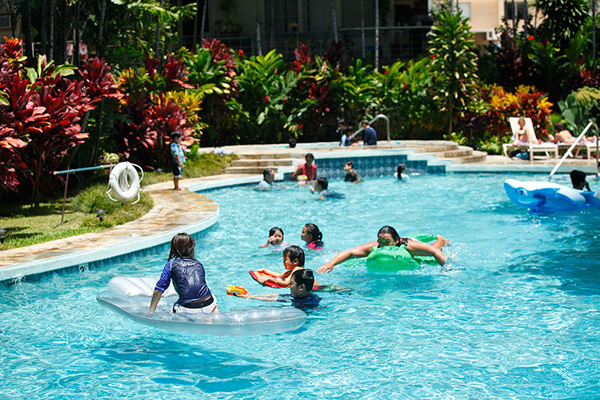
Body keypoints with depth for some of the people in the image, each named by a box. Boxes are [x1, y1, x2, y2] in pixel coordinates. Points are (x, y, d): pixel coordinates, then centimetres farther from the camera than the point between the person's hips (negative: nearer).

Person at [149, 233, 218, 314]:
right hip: (208, 306, 1)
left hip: (187, 310, 0)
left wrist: (151, 310, 13)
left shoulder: (171, 264, 9)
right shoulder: (198, 264, 19)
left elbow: (158, 290, 4)